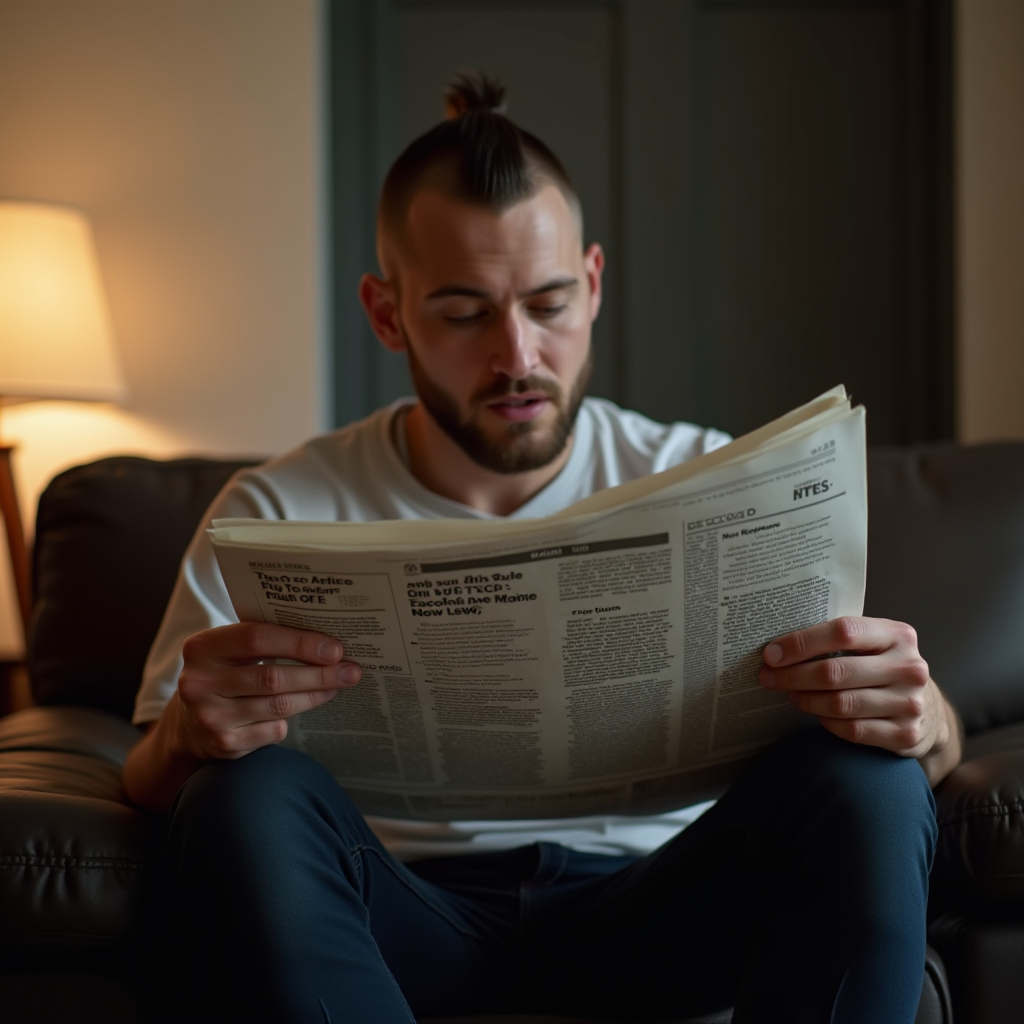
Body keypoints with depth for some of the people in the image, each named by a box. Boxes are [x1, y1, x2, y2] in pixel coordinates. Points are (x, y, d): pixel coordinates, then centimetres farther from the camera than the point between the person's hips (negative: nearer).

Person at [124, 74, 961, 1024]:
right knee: (249, 798, -32)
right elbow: (152, 790, -1)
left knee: (865, 783, -28)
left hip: (649, 900, 1)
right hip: (405, 923, 0)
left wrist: (920, 720, -24)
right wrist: (187, 734, -28)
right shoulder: (280, 514, 4)